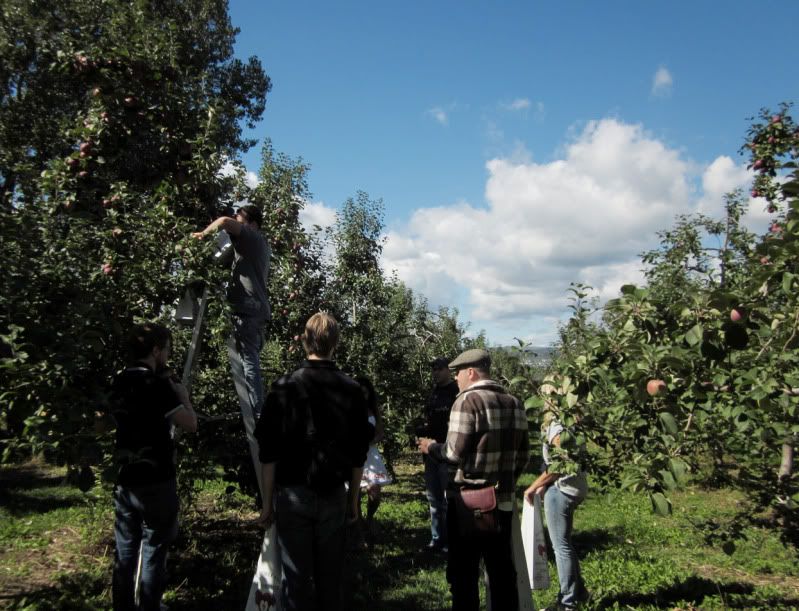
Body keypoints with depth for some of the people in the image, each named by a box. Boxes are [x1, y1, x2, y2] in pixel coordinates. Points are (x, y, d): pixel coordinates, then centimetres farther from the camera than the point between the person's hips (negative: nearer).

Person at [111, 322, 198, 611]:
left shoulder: (119, 383, 6)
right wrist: (183, 396, -1)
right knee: (153, 550, 6)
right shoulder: (157, 383, -17)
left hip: (125, 479, 7)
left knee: (125, 550, 15)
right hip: (155, 481, -7)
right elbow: (190, 424, -18)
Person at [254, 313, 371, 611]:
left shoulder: (285, 387, -8)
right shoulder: (351, 389, -1)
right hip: (335, 495, 2)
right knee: (330, 575, 14)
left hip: (294, 494, -2)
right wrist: (353, 499, 15)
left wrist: (267, 502, 2)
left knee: (297, 578, 7)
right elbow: (359, 454, 4)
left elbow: (269, 453, -7)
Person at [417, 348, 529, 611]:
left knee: (464, 573, 7)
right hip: (503, 502, 6)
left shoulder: (468, 400, -14)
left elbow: (454, 454, -18)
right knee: (503, 572, 16)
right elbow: (522, 456, 11)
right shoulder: (514, 403, 6)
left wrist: (431, 447, 0)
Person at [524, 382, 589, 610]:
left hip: (561, 490, -10)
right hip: (569, 487, 10)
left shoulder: (558, 426, -20)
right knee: (564, 543, 20)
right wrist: (544, 485, 9)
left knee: (562, 546, 2)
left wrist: (534, 487, -14)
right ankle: (578, 591, 31)